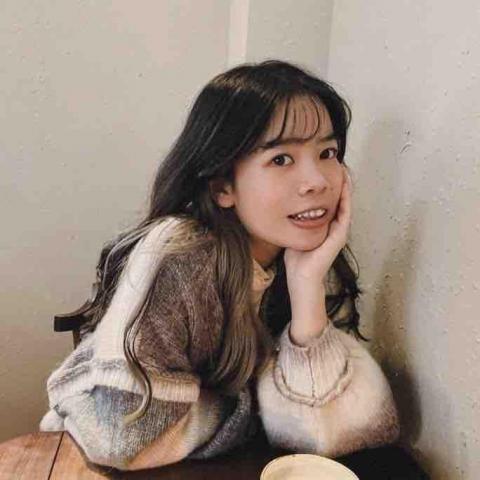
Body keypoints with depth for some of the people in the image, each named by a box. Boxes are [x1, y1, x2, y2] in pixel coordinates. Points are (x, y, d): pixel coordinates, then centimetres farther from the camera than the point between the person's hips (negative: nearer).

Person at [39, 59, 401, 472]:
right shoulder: (174, 257, -26)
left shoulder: (315, 254, -12)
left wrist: (308, 285, -27)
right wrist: (252, 405, -17)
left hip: (229, 462, 3)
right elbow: (120, 439, -29)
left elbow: (312, 433, -16)